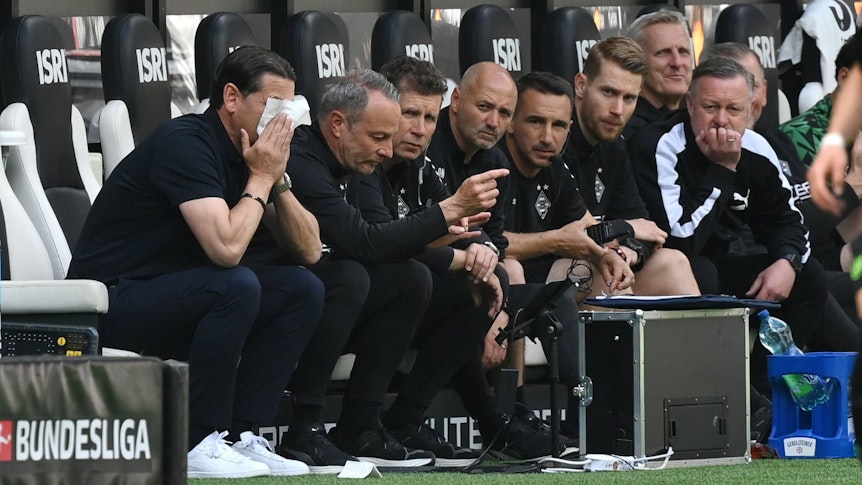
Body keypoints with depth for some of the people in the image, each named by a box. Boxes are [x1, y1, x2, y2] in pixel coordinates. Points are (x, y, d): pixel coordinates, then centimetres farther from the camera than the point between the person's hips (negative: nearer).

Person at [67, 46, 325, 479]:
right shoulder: (185, 144, -20)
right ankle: (196, 443, -22)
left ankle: (239, 435, -4)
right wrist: (261, 179, -17)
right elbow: (226, 248, -32)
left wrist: (277, 179, -6)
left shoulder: (249, 152, 8)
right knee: (236, 287, -32)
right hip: (111, 303, -9)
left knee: (303, 290, -3)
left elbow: (309, 249, 8)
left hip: (176, 298, 9)